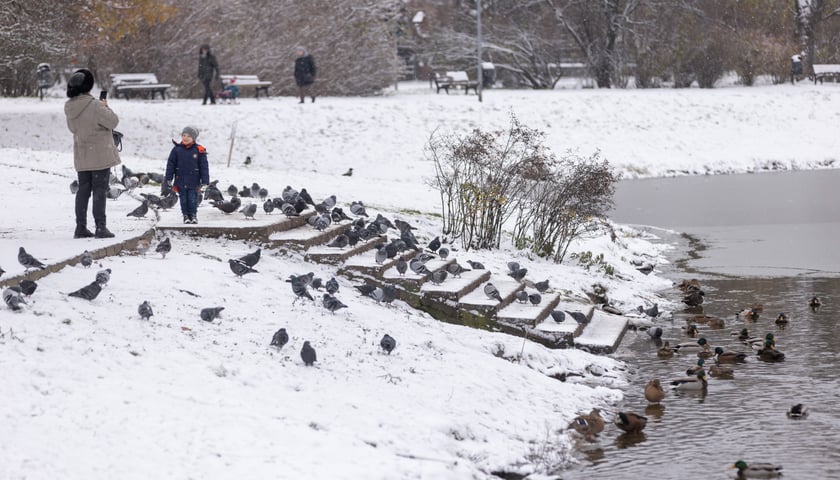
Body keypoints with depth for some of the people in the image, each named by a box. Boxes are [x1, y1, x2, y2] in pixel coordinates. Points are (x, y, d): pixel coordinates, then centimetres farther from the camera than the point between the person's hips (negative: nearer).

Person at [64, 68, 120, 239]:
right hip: (99, 154, -6)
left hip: (81, 157, 6)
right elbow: (113, 121, -14)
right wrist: (105, 107, 4)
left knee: (83, 189, 13)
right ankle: (100, 227, -3)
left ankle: (81, 227, 14)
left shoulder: (70, 107, 1)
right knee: (99, 190, -2)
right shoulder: (95, 106, -21)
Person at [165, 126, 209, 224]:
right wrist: (168, 178, 2)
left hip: (193, 180, -1)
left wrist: (204, 180, -3)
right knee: (183, 198, 6)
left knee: (193, 198, 0)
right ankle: (185, 215, 15)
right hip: (180, 180, 1)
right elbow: (170, 164, 4)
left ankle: (192, 214, 14)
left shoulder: (199, 150, -3)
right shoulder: (177, 149, -1)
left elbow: (204, 166, 0)